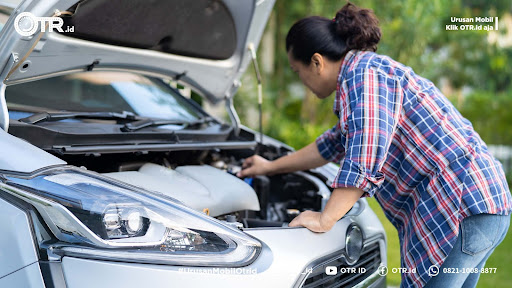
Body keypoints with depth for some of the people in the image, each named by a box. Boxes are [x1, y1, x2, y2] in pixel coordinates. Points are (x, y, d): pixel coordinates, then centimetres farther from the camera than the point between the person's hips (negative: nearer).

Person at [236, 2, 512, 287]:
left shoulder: (364, 71, -13)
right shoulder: (372, 69, 22)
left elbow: (364, 162, -22)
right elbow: (336, 143, 34)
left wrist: (324, 220, -12)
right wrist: (271, 167, 41)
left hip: (460, 205, -11)